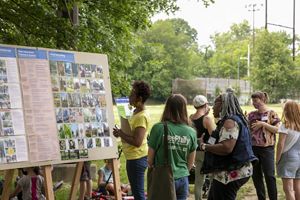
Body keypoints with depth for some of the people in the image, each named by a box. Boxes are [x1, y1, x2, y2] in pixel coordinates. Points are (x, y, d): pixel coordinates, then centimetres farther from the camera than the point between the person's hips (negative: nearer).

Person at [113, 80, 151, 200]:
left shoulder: (141, 116, -20)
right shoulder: (136, 112, 11)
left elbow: (137, 142, -27)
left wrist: (121, 134, -15)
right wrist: (121, 133, 4)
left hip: (137, 158, -11)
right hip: (133, 157, 11)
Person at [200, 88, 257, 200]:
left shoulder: (230, 122, -17)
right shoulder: (229, 120, 16)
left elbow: (226, 148, -27)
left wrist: (205, 147, -15)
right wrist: (210, 142, 10)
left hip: (229, 174, -10)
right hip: (227, 173, 10)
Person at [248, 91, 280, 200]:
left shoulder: (271, 113, -2)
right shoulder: (251, 114, 9)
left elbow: (277, 129, -9)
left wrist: (263, 124, -16)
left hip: (267, 148, -4)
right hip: (253, 147, 5)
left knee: (269, 175, -5)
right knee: (256, 175, 9)